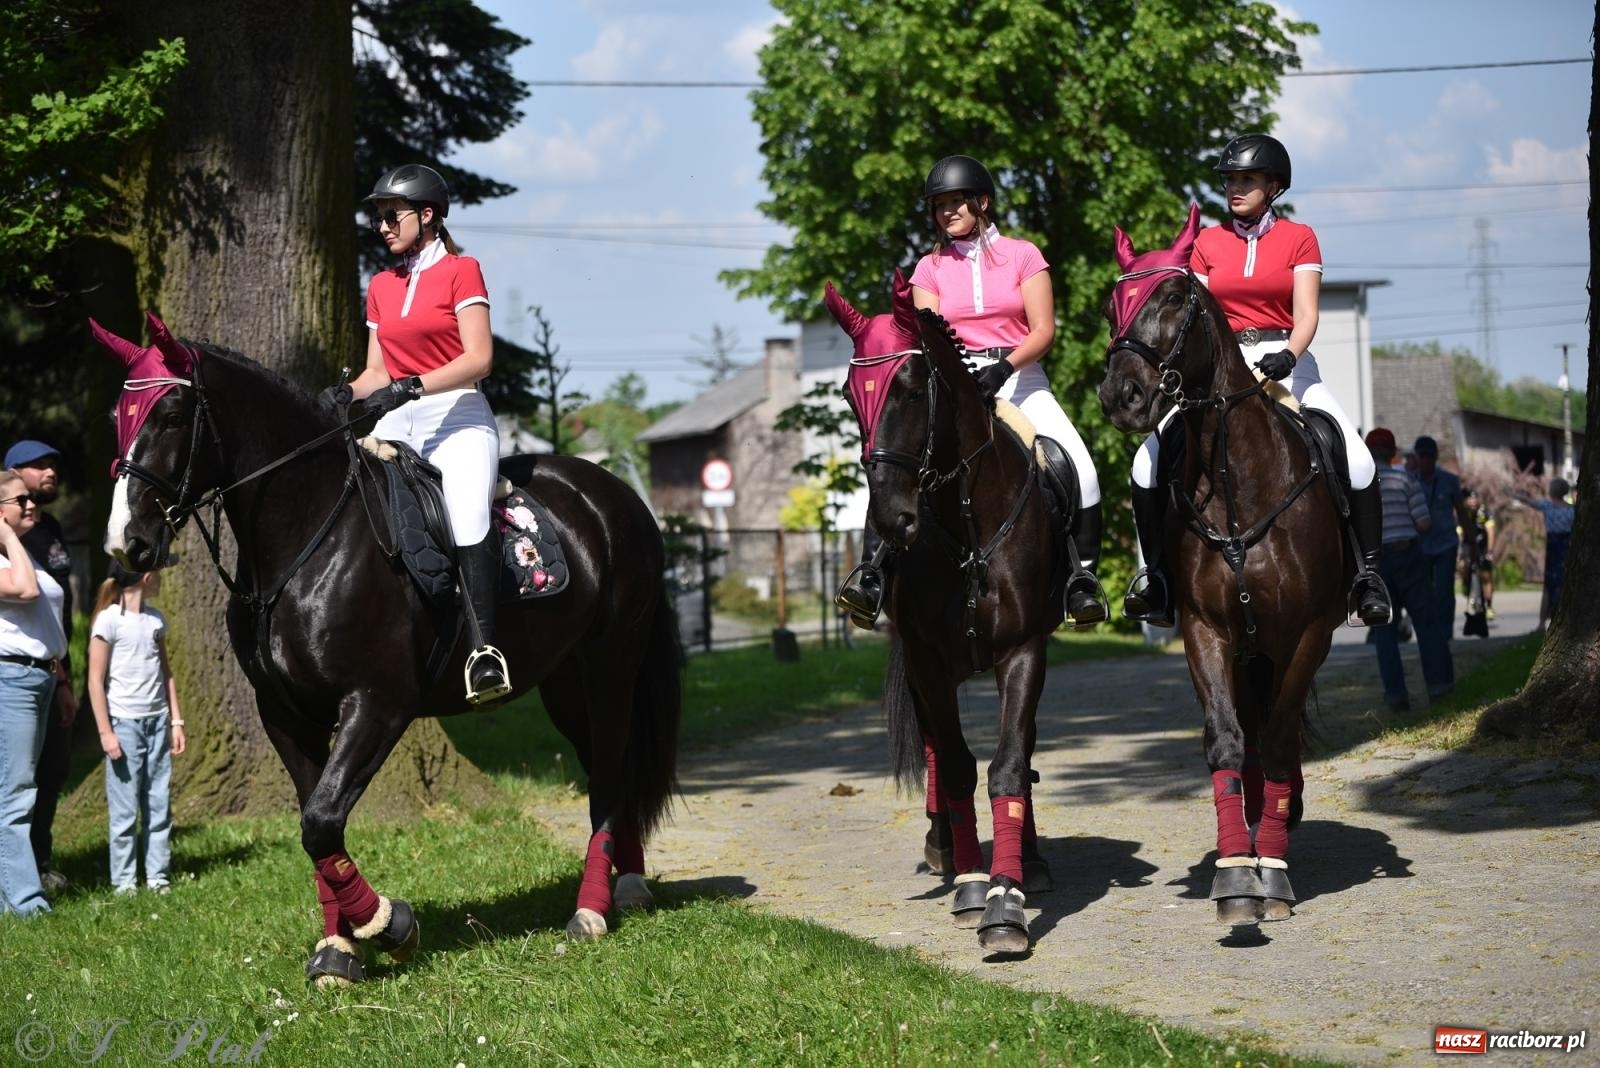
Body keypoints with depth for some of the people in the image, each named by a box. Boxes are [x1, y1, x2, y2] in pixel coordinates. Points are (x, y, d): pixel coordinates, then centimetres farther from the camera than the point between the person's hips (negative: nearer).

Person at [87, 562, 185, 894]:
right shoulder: (109, 621, -8)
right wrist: (106, 732, -11)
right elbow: (96, 681, -8)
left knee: (159, 806, 6)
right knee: (125, 810, -3)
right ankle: (124, 882, 3)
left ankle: (158, 876, 11)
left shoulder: (156, 620, 11)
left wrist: (176, 721, 13)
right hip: (125, 723, -6)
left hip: (157, 722, 6)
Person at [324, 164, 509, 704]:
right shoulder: (381, 286, 19)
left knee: (468, 511, -32)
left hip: (458, 417, -6)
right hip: (397, 424, 6)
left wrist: (411, 386, -21)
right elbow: (377, 372, 18)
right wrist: (346, 392, -5)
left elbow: (479, 359, -10)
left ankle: (484, 648, -35)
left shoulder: (461, 271, 1)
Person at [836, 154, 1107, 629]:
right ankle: (873, 575, -20)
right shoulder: (930, 269, 10)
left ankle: (1083, 576, -13)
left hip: (1020, 377, -1)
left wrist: (1003, 368, -22)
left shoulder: (1022, 255, 4)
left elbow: (1043, 330, -5)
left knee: (1079, 467, -23)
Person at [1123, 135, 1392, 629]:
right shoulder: (1205, 243, 10)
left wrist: (1287, 355, -25)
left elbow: (1306, 314, -5)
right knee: (1148, 461, -17)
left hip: (1287, 363, -2)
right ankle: (1152, 570, -3)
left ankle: (1369, 572, -11)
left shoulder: (1299, 238, 5)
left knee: (1357, 459, -24)